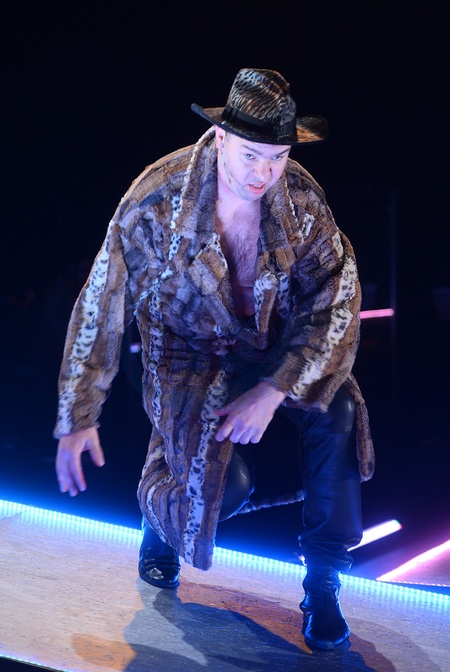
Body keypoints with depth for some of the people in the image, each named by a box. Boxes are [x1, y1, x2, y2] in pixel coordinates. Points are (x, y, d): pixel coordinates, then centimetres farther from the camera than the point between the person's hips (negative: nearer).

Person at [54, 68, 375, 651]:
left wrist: (273, 390, -26)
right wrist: (77, 421, -12)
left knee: (336, 414, -28)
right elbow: (102, 307, -13)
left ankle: (323, 582, -8)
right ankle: (160, 513, 13)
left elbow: (337, 291, -15)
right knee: (227, 481, -27)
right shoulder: (156, 200, -19)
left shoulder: (300, 195, -12)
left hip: (278, 348, 3)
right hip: (193, 359, -2)